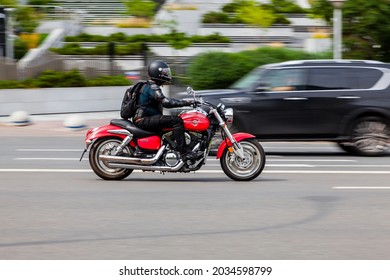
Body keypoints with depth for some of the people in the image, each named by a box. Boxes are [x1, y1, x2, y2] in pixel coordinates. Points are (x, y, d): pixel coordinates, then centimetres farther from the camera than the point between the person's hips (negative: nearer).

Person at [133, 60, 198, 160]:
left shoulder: (150, 86, 21)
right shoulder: (152, 87, -12)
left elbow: (165, 99, 27)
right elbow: (166, 103, -24)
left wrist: (185, 102, 21)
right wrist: (186, 103, -22)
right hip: (144, 120, -11)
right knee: (177, 121, -22)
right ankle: (183, 152, -29)